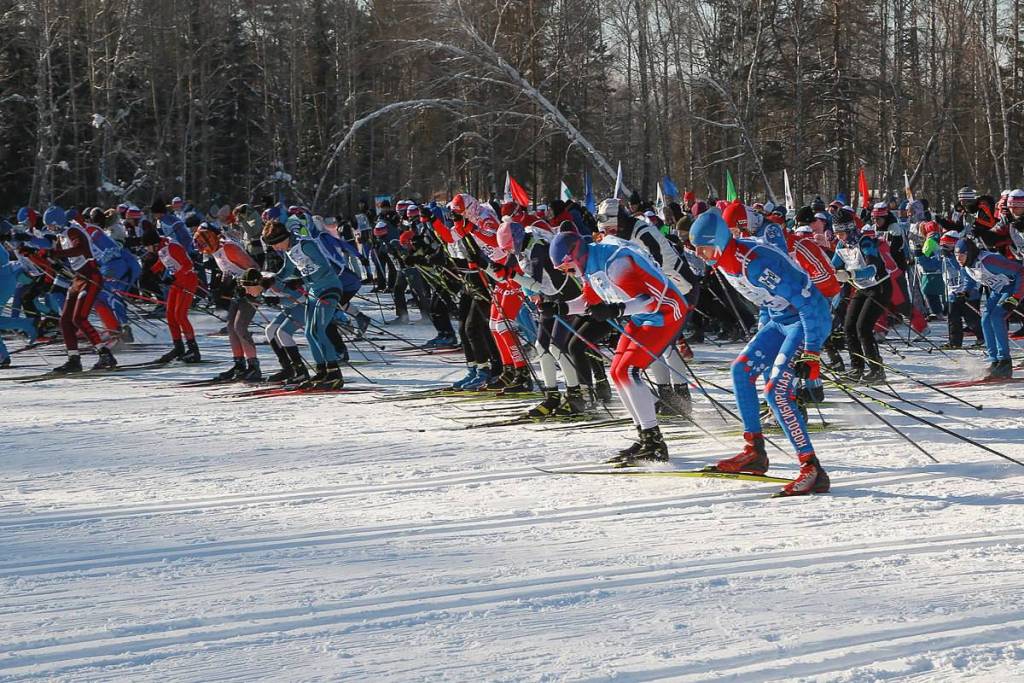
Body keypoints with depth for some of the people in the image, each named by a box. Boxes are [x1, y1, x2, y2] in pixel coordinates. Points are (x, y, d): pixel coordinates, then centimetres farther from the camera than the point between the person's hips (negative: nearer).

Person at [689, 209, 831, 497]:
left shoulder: (754, 262, -29)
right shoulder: (723, 260, 0)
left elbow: (807, 303, -27)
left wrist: (811, 353, -28)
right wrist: (762, 334, 22)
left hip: (810, 319, -10)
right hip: (779, 319, 10)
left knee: (776, 391, -19)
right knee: (742, 369, 7)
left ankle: (812, 470, -19)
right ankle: (754, 453, 13)